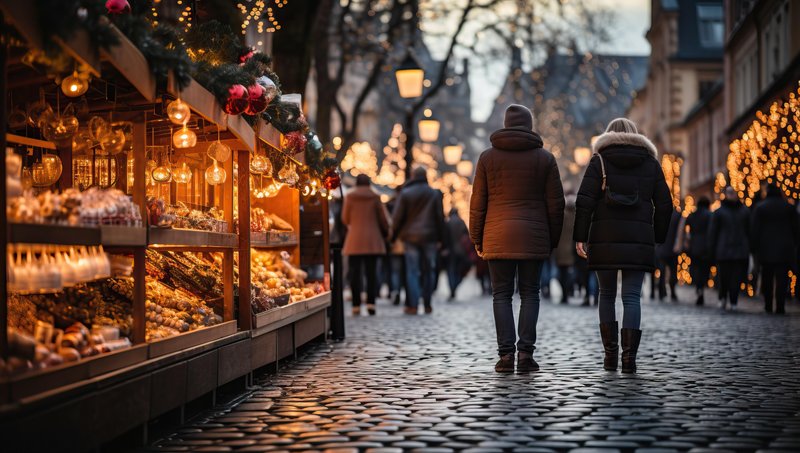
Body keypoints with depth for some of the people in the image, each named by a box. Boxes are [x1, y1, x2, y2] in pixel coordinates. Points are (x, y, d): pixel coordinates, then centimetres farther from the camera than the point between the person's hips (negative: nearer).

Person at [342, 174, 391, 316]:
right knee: (371, 272, 3)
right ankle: (371, 303, -8)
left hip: (354, 240, 0)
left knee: (355, 273, 2)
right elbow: (383, 218, 4)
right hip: (372, 240, 0)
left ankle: (356, 306, -1)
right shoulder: (375, 197, 0)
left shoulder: (349, 197, 0)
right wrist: (385, 232, 22)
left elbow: (345, 219, 5)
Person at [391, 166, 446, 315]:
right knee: (428, 270, 8)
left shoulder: (405, 193, -1)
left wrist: (394, 236, 6)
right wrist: (440, 238, 7)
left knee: (412, 271, 1)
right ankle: (427, 305, 8)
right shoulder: (435, 193, 3)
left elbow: (397, 217, -3)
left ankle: (413, 305, -5)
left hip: (411, 237, -1)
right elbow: (440, 217, 3)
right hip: (429, 237, 1)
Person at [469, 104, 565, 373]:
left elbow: (477, 202, 2)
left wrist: (477, 239, 9)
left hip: (498, 237, 0)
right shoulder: (545, 158, 3)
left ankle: (506, 354, -3)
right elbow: (555, 203, 2)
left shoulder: (488, 157, 3)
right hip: (534, 238, 0)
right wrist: (553, 240, 10)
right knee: (530, 293, 7)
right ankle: (526, 352, -2)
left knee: (502, 295, 4)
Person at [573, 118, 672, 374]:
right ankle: (629, 357, -14)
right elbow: (664, 204, 7)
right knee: (632, 297, -1)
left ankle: (610, 355, 14)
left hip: (604, 238, 0)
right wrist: (657, 237, 16)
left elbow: (585, 200, -6)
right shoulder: (650, 162, 11)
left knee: (607, 294, 13)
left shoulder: (599, 160, 5)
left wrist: (580, 237, -5)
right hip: (638, 239, 0)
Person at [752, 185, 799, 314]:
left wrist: (755, 247, 3)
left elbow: (754, 230, -3)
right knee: (782, 279, -3)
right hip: (785, 250, 0)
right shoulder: (789, 207, 3)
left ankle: (768, 306, 13)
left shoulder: (760, 207, 0)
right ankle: (780, 307, -10)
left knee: (767, 279, 11)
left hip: (766, 250, 0)